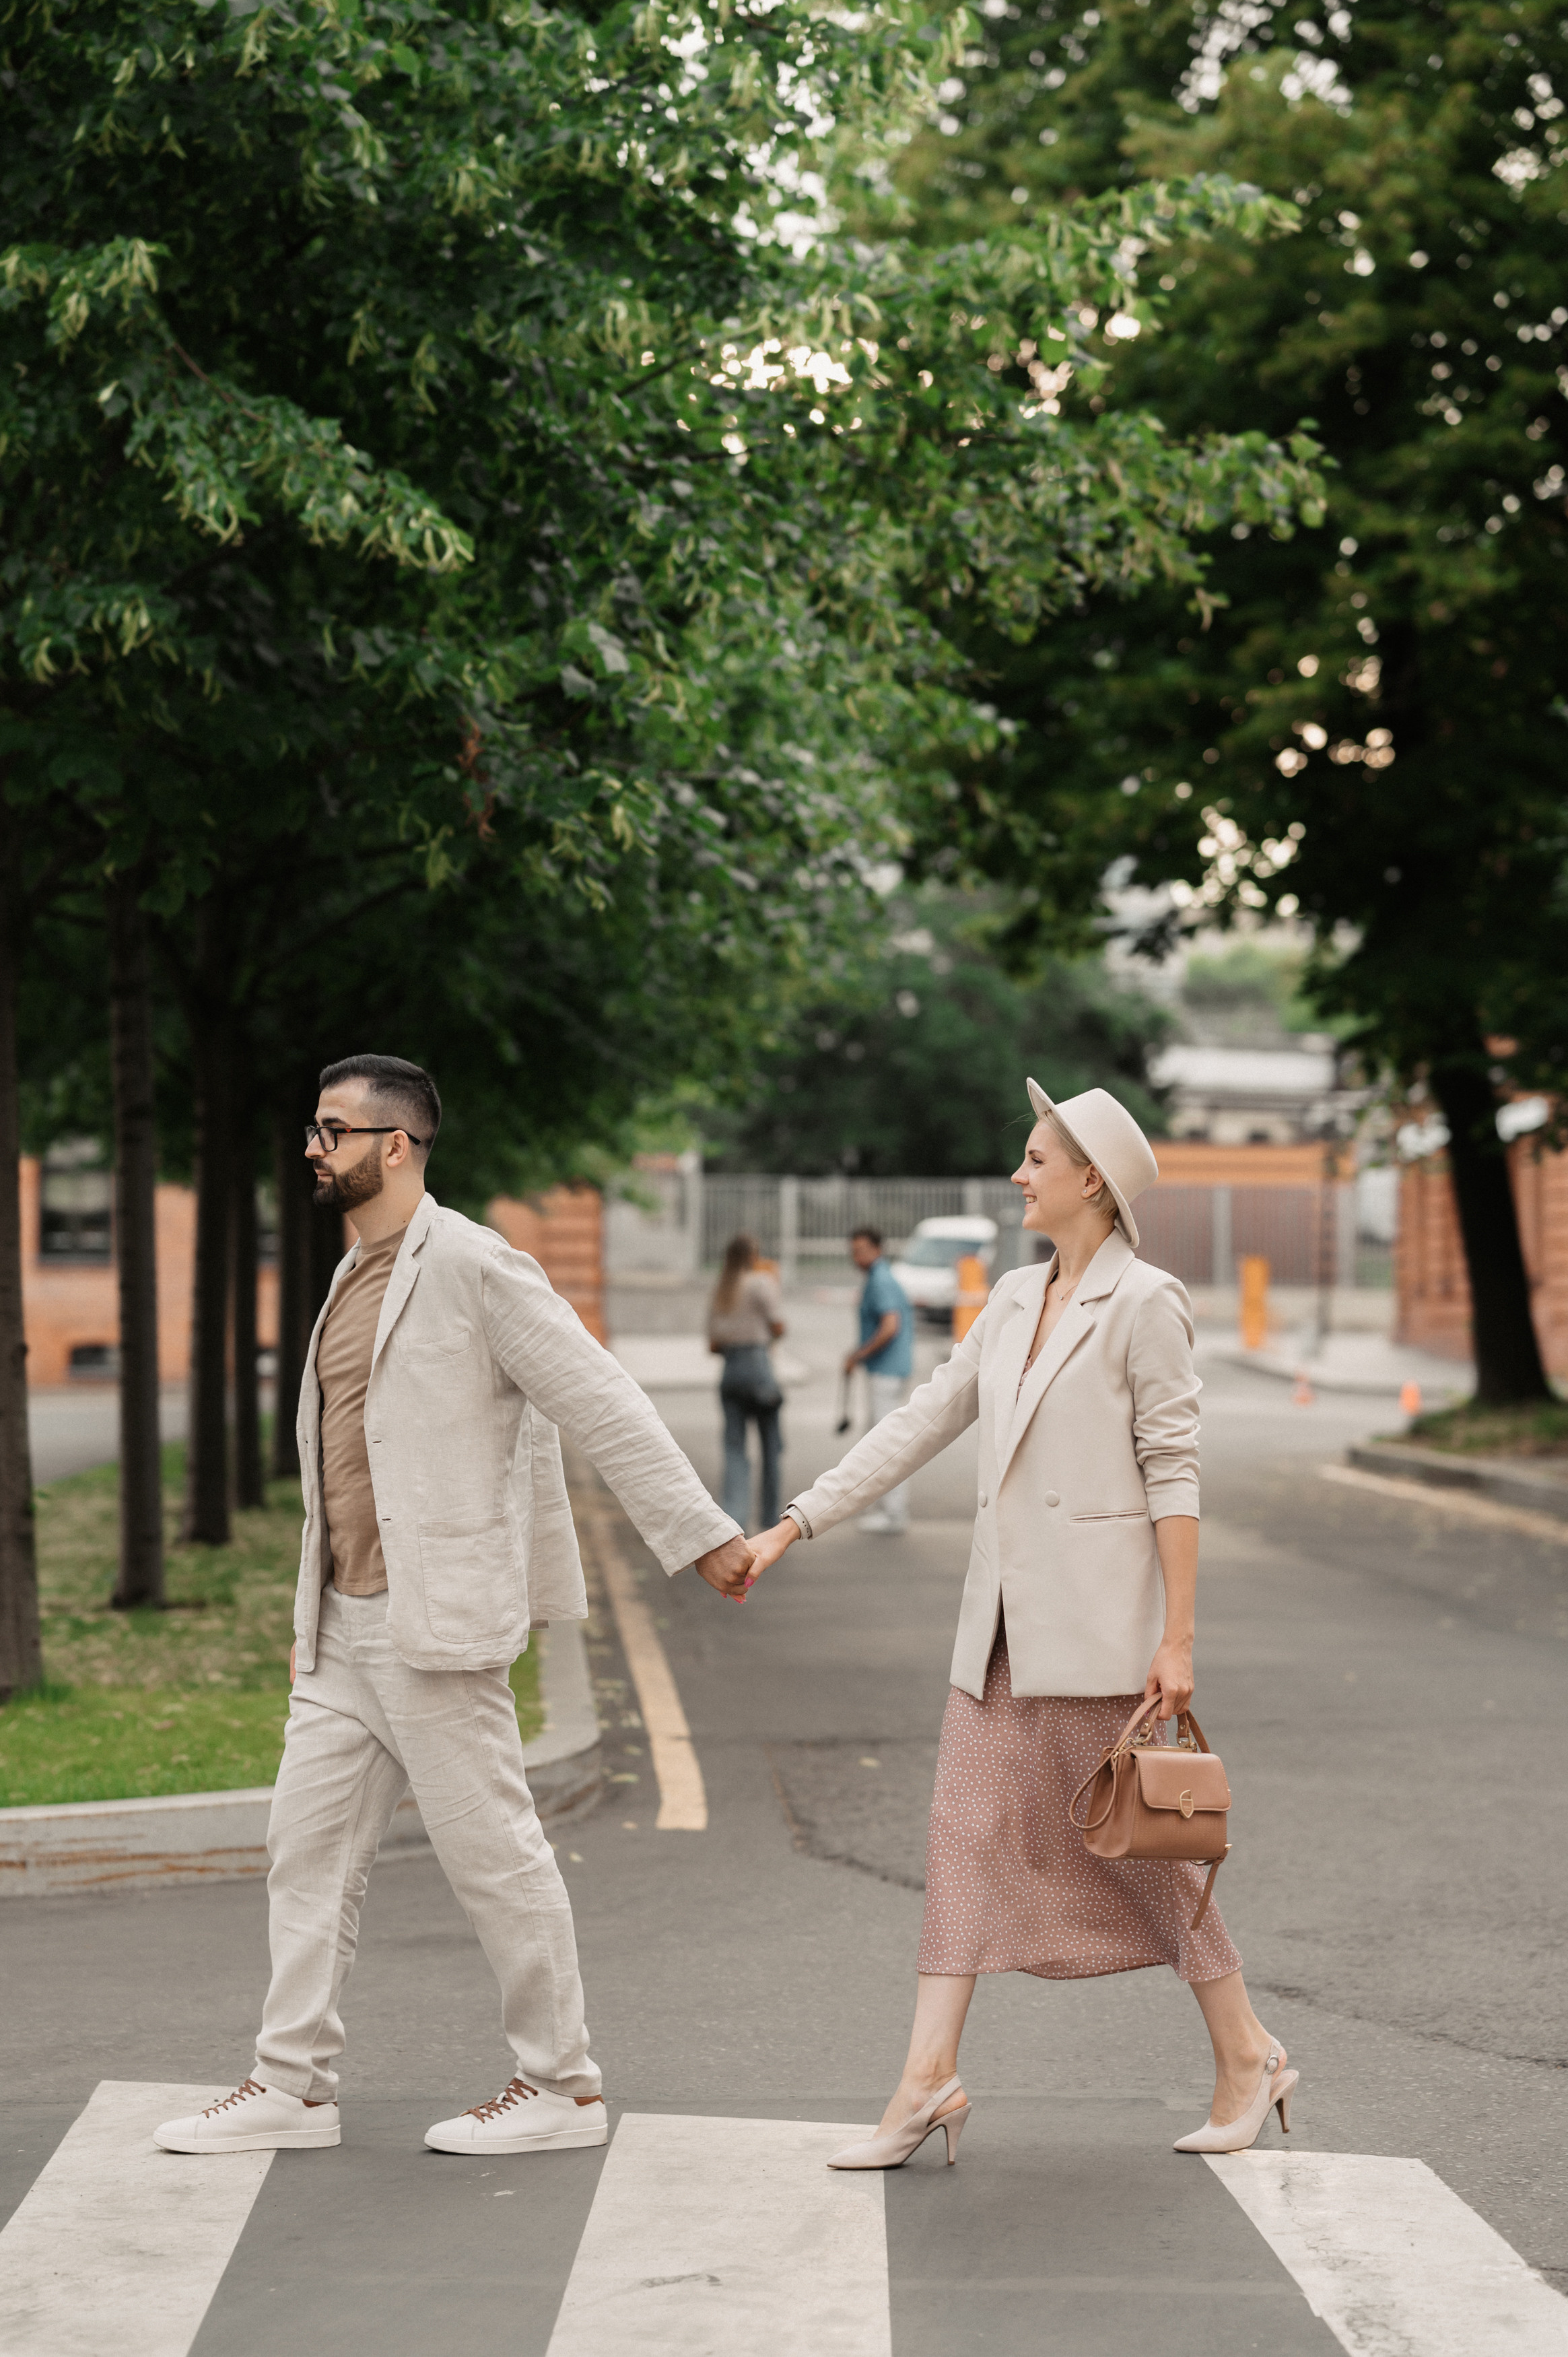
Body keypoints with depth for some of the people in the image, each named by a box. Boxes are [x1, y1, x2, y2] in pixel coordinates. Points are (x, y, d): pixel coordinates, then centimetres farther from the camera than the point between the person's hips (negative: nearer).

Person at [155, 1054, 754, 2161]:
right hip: (345, 1633, 9)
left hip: (438, 1626, -9)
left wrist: (701, 1532, -15)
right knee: (311, 1847, 9)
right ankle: (294, 2084, 15)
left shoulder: (474, 1267, -12)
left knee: (495, 1853, -1)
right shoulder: (357, 1278, 15)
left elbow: (605, 1406, -13)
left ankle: (563, 2084, 10)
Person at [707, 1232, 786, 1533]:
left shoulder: (719, 1293, 14)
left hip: (730, 1370, 5)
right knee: (770, 1445, 10)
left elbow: (714, 1345, 14)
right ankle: (771, 1516, 17)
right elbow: (778, 1328, -6)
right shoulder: (760, 1283, -6)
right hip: (759, 1367, -5)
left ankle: (734, 1512, -16)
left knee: (734, 1449, 1)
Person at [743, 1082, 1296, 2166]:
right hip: (1008, 1616, 7)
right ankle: (930, 2078, -2)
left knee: (1138, 1834, 1)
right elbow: (918, 1427, 13)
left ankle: (1246, 2055, 17)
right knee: (967, 1826, -1)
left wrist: (1178, 1638, -15)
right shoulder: (1015, 1299, 12)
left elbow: (1174, 1473, -11)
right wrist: (792, 1526, 8)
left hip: (1099, 1612, -7)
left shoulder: (1146, 1302, -9)